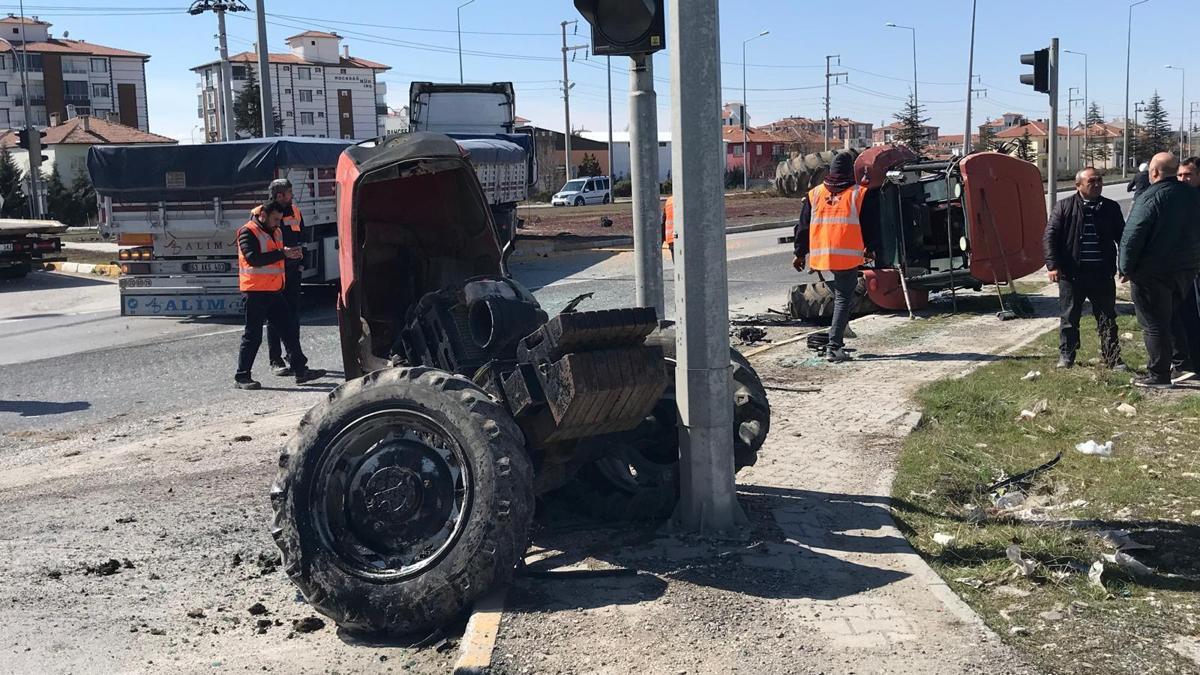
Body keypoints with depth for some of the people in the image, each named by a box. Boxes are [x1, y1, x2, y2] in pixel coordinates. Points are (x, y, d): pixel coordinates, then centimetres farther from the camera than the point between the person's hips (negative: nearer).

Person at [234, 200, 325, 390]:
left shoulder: (276, 232, 17)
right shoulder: (248, 232, -10)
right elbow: (254, 259, -23)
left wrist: (292, 255, 3)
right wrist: (282, 253, -23)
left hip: (275, 290, 8)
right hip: (255, 291, -8)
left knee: (288, 332, 8)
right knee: (252, 336, -3)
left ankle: (300, 370, 14)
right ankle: (241, 377, 5)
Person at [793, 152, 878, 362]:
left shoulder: (814, 194, 11)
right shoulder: (861, 194, 1)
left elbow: (803, 227, 13)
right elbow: (871, 226, 4)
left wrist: (800, 254, 20)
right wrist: (870, 249, 18)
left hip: (820, 256, 4)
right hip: (848, 257, -4)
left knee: (839, 296, 20)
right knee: (843, 299, 0)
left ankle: (836, 341, 20)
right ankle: (834, 347, -7)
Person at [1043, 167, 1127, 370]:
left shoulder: (1111, 208, 7)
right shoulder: (1064, 207, -1)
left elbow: (1121, 237, 12)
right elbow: (1050, 236, -4)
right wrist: (1053, 265, -13)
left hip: (1103, 273, 2)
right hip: (1071, 273, -2)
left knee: (1107, 318, 6)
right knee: (1069, 317, 8)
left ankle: (1113, 357, 12)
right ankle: (1066, 355, 21)